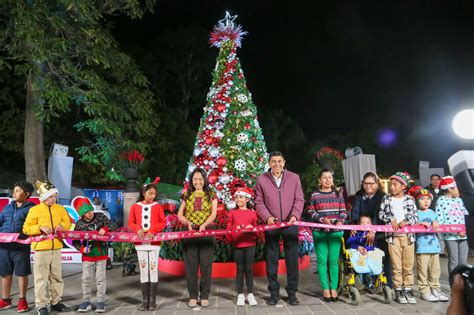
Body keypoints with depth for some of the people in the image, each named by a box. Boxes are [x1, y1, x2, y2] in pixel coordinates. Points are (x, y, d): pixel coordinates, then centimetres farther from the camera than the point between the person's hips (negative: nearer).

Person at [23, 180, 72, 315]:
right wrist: (40, 228, -19)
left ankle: (56, 301, 25)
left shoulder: (61, 209, 6)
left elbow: (68, 223, 13)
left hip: (56, 248, 4)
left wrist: (62, 226, -8)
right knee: (41, 278, 2)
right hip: (41, 248, -4)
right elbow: (26, 229, -3)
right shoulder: (34, 210, -4)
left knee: (57, 277, 12)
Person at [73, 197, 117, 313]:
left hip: (101, 253, 0)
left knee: (101, 278, 4)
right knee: (86, 279, 5)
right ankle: (86, 301, 20)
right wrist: (82, 249, -15)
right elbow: (75, 241, 2)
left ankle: (101, 301, 15)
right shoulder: (79, 224, -5)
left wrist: (105, 229, -25)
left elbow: (112, 226, -5)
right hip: (87, 255, 1)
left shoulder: (100, 216, -5)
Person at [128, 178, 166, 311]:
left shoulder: (158, 206, 3)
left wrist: (153, 230, -17)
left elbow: (163, 222, -2)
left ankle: (153, 300, 8)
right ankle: (145, 300, 13)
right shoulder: (135, 206, 7)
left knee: (153, 269, 1)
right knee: (143, 270, 6)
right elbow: (130, 222, 6)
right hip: (140, 242, 1)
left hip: (154, 241, -1)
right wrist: (138, 229, -14)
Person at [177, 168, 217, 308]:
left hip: (207, 232, -1)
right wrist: (187, 222, -13)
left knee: (206, 264, 0)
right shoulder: (187, 196, 11)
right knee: (191, 264, 3)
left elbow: (213, 214, -3)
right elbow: (180, 215, 7)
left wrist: (203, 224, -20)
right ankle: (193, 296, 13)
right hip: (190, 232, 1)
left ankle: (204, 296, 11)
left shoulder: (211, 195, 7)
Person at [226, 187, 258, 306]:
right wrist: (236, 229, -14)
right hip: (237, 244, 0)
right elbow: (228, 229, 5)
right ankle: (240, 294, 17)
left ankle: (250, 294, 16)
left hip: (250, 244, 0)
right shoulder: (232, 213, 5)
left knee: (249, 269, 5)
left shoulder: (252, 213, 4)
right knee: (240, 269, 7)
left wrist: (252, 228, -14)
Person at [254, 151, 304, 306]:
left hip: (290, 223, 0)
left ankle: (292, 292, 20)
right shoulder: (261, 179, 1)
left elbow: (299, 199, 2)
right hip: (271, 224, 0)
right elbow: (259, 202, 2)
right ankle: (274, 292, 21)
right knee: (271, 259, 7)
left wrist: (295, 215, -14)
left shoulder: (294, 177, 3)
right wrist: (267, 217, -12)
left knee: (292, 258, 6)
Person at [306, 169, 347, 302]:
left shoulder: (338, 194, 9)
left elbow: (343, 211, 8)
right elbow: (310, 212, 0)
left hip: (336, 232, 2)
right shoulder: (315, 195, 1)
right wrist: (322, 218, -16)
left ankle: (334, 288, 13)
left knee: (334, 260, 4)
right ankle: (325, 288, 12)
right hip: (319, 232, -1)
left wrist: (340, 221, -11)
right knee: (322, 260, 1)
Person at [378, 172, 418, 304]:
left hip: (408, 235, 1)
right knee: (396, 266, 2)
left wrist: (406, 221, -14)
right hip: (393, 235, -1)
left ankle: (408, 290, 15)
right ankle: (398, 291, 10)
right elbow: (381, 213, 4)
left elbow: (415, 216, 3)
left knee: (408, 265, 5)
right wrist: (391, 220, -11)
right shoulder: (386, 199, 6)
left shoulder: (409, 199, 6)